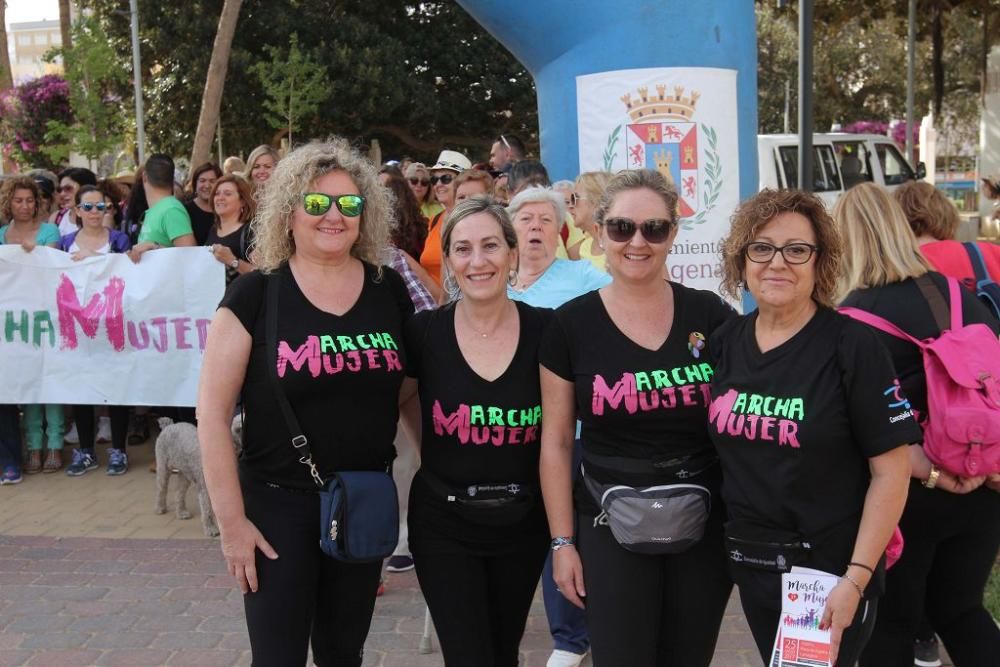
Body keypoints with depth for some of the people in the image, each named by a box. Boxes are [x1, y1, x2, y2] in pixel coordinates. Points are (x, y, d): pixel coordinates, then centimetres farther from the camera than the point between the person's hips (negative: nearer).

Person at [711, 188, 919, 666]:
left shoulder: (852, 346, -14)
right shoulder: (724, 343, 1)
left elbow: (891, 471, -14)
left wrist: (855, 579, -17)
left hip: (829, 569, -5)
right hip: (749, 563, 5)